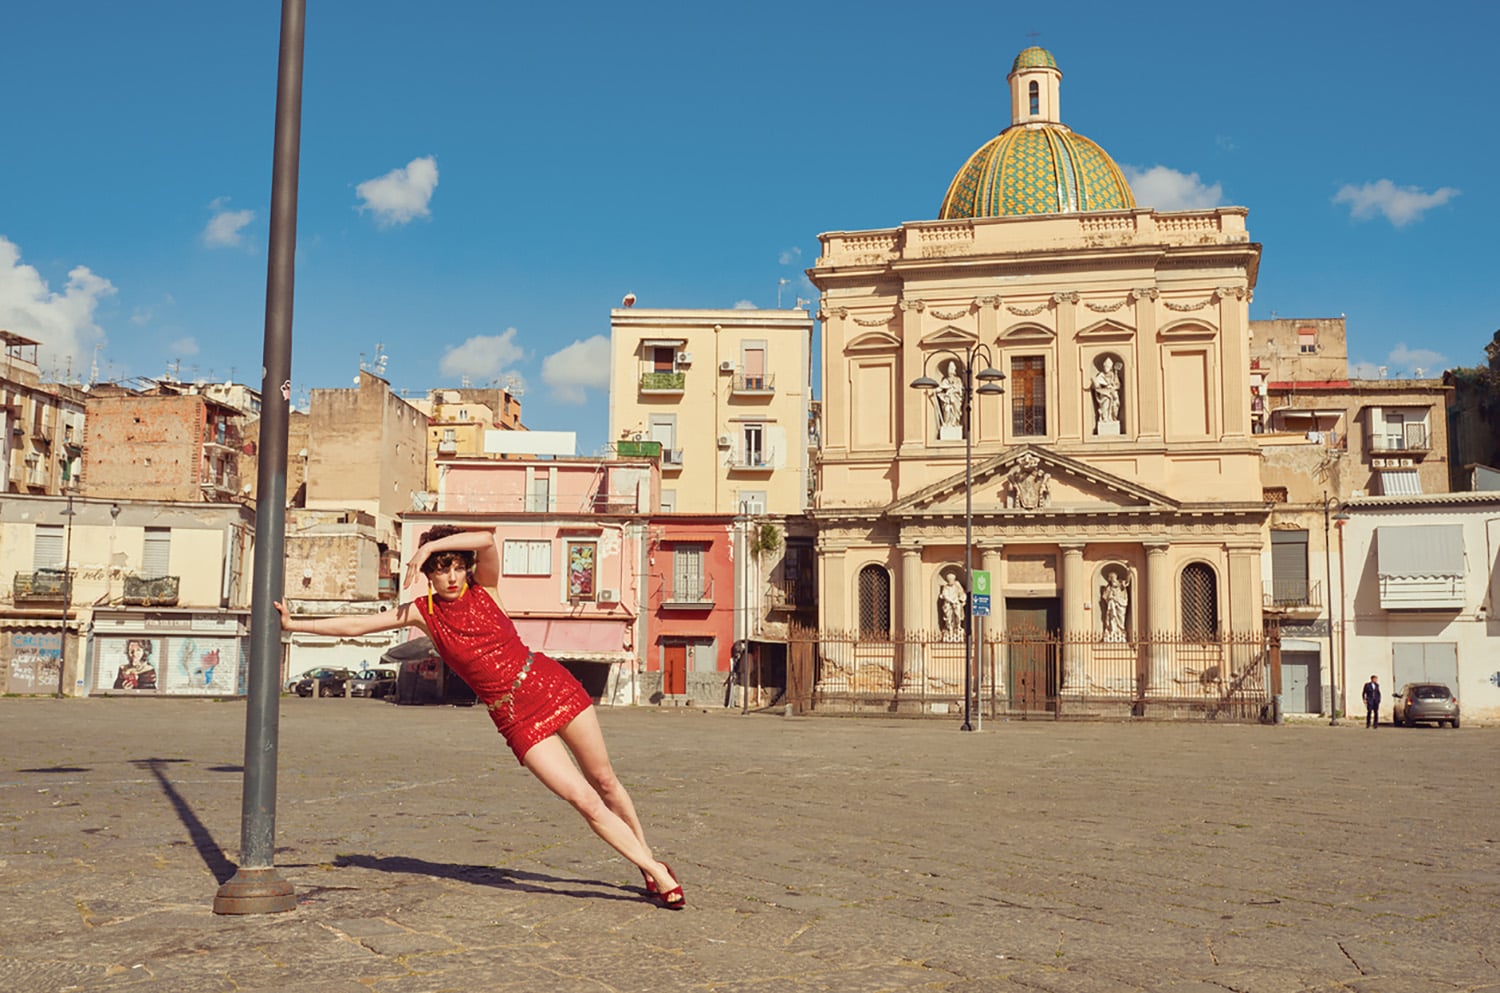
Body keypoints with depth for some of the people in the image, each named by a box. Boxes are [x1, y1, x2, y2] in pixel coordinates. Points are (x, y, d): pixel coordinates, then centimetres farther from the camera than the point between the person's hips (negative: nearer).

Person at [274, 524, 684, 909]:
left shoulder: (484, 589, 0)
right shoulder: (423, 612, 2)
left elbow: (486, 539, -20)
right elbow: (354, 626, 2)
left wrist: (428, 546, -18)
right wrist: (293, 624, 0)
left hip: (552, 686, 0)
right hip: (515, 718, 0)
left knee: (604, 782, 10)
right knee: (585, 801, -8)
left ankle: (649, 857, 29)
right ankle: (656, 872, 3)